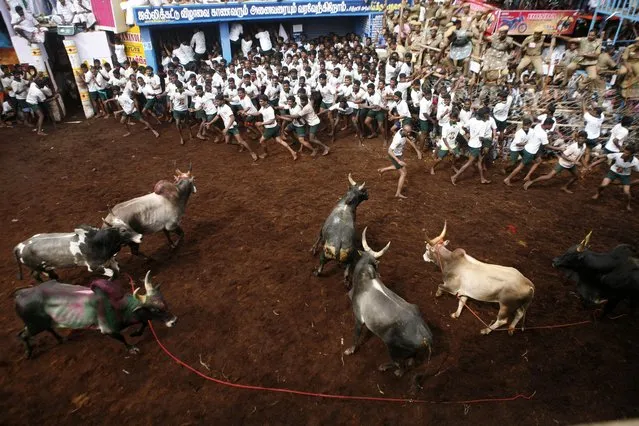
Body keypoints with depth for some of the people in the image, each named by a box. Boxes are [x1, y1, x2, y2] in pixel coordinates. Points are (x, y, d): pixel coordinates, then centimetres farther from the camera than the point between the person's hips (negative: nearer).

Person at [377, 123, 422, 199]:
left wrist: (417, 151, 4)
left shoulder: (404, 131, -13)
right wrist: (399, 161, -41)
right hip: (394, 155, -9)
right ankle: (398, 194, 6)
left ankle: (382, 170, 49)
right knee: (403, 173, -2)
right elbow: (390, 151, -36)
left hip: (398, 153, 9)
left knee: (399, 167, 34)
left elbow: (410, 140, 6)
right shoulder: (398, 139, -38)